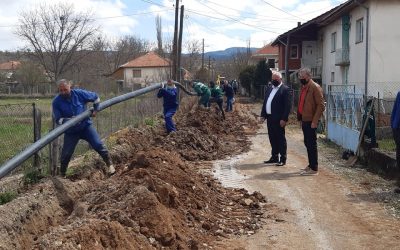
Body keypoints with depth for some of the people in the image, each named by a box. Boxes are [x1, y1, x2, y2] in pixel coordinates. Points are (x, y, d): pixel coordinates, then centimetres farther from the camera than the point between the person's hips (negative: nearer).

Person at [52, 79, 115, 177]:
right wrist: (70, 120, -28)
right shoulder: (56, 102, -12)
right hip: (71, 131, 0)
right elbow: (58, 119, -13)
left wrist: (95, 110, 3)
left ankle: (110, 165, 4)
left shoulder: (79, 93, -10)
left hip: (86, 125, 0)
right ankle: (62, 174, 21)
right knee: (66, 154, 1)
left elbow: (95, 97, 4)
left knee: (98, 144, -9)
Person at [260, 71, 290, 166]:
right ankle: (274, 157, 25)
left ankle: (283, 159, 8)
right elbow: (265, 101, 17)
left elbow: (287, 105, -15)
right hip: (270, 118, 8)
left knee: (280, 139, 0)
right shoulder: (269, 88, 14)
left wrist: (284, 119, -19)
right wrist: (263, 114, 10)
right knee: (272, 138, 15)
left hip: (278, 119, -7)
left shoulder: (285, 89, -10)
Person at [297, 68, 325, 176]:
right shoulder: (304, 87, 15)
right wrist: (300, 117, 15)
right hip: (304, 120, 9)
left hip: (311, 121, -9)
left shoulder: (315, 87, -13)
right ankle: (311, 165, 25)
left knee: (311, 144, -5)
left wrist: (314, 121, -21)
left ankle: (314, 169, 1)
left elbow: (321, 105, -17)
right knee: (307, 143, 14)